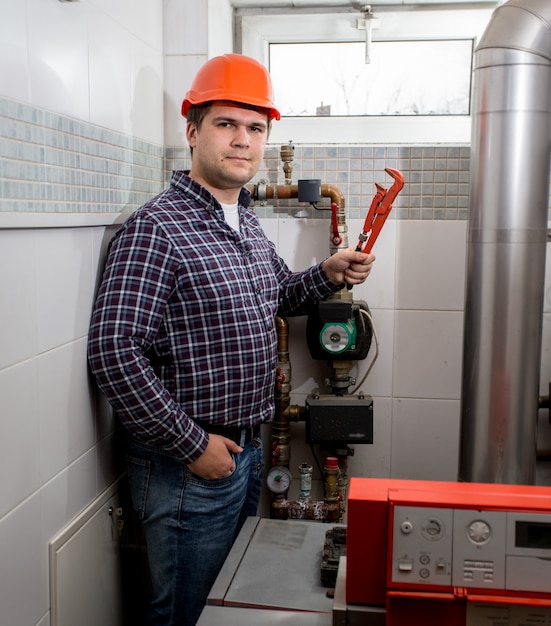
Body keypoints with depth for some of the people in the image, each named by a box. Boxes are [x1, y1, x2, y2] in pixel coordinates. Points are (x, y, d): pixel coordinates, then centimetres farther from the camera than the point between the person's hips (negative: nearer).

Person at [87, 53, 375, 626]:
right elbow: (114, 352, -25)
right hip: (189, 464, -8)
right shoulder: (155, 229, -19)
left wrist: (327, 275, 5)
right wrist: (193, 445, -21)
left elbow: (275, 297, 25)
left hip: (248, 450, 8)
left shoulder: (248, 224, 9)